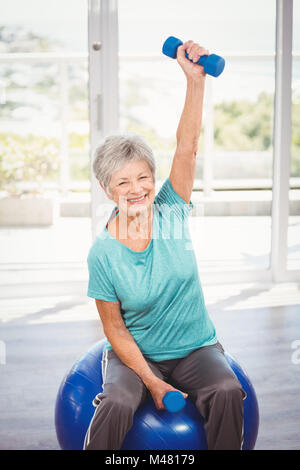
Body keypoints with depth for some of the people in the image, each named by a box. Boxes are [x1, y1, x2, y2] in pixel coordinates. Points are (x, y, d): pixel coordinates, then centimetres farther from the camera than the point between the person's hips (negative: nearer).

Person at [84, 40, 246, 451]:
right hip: (135, 354, -2)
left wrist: (195, 80, -32)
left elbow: (187, 148, -20)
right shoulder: (103, 253, -12)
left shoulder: (171, 211, -7)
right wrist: (152, 381, -17)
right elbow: (114, 328, -8)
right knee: (117, 405, -31)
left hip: (196, 349, 2)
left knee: (228, 393, -27)